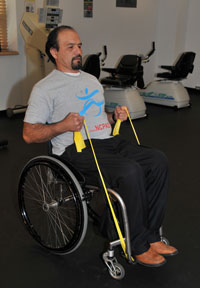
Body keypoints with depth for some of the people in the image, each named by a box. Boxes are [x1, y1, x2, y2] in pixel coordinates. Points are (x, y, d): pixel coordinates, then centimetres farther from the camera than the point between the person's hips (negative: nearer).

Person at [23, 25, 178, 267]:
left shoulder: (92, 80, 24)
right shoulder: (45, 88, 1)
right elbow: (29, 134, -4)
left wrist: (115, 117, 10)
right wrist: (63, 126, -19)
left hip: (109, 140, 7)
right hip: (77, 149, -7)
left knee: (158, 161, -15)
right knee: (130, 171, -31)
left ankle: (151, 236, -8)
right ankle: (138, 246, -14)